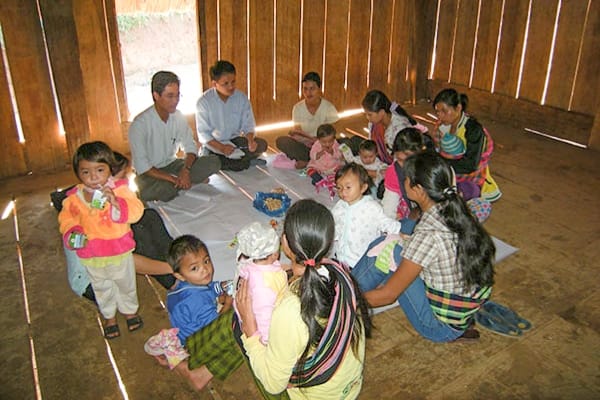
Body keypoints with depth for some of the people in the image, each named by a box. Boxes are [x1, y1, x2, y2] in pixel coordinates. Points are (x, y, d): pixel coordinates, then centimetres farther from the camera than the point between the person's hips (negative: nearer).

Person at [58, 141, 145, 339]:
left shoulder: (119, 189, -17)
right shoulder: (74, 197, -10)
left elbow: (136, 211, -27)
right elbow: (66, 218, 3)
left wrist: (116, 202, -41)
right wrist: (72, 233, -16)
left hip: (120, 251, -2)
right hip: (91, 255, 2)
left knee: (126, 284, 20)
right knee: (102, 288, 22)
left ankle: (130, 310, 47)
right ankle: (109, 316, 45)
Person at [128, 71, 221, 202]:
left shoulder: (178, 116, -4)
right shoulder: (140, 124, -21)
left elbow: (190, 148, -1)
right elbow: (142, 167, -22)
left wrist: (186, 169, -22)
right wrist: (174, 179, -28)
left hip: (171, 165, 5)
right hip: (149, 173, -5)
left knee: (213, 162, -15)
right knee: (164, 191, -39)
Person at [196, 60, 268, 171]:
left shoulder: (241, 98, -7)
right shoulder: (204, 101, -15)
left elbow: (248, 126, -4)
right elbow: (203, 133, -14)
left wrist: (251, 141, -26)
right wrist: (222, 148, -30)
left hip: (235, 140, 3)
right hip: (213, 144, -3)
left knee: (261, 144, -21)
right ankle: (243, 160, -16)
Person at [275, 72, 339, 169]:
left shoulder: (329, 107, -8)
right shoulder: (298, 108, -4)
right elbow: (296, 132, -7)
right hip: (304, 145, 1)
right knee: (280, 141, -23)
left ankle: (306, 162, -23)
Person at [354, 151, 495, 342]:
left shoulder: (428, 235, -30)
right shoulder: (455, 209, -8)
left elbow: (388, 295, -20)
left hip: (442, 327, -8)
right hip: (469, 307, 8)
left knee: (386, 249, -11)